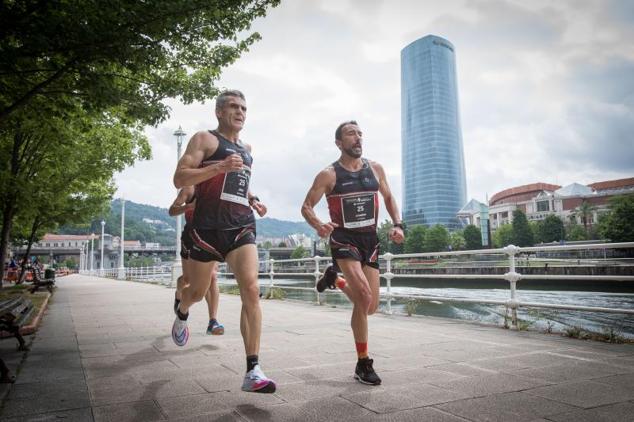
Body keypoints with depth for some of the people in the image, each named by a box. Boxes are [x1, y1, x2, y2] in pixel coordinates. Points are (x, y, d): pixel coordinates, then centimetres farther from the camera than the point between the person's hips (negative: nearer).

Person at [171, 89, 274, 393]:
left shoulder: (246, 149, 19)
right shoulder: (205, 139, 0)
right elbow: (179, 178, -11)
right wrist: (221, 166, -21)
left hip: (242, 228, 4)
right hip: (208, 227, -4)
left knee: (251, 290, -16)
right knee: (198, 292, 14)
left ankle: (253, 371, -14)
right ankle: (181, 315, 53)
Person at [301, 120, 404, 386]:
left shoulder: (375, 169, 5)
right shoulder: (329, 175, -8)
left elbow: (388, 198, 17)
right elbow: (306, 207, -4)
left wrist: (398, 225, 1)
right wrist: (318, 225, -25)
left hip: (370, 239, 5)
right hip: (344, 239, -5)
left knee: (371, 307, 6)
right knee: (364, 298, -20)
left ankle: (335, 279, 36)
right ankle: (363, 364, 1)